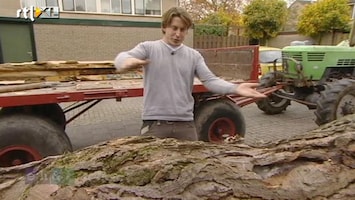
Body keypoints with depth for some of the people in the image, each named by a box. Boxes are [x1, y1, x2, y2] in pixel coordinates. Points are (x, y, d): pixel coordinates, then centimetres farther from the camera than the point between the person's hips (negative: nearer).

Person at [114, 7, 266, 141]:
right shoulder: (148, 48, 1)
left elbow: (210, 80, -1)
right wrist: (128, 61, -42)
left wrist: (235, 88, -20)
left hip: (185, 123, 3)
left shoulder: (194, 56, 9)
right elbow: (122, 57, -15)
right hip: (154, 122, -2)